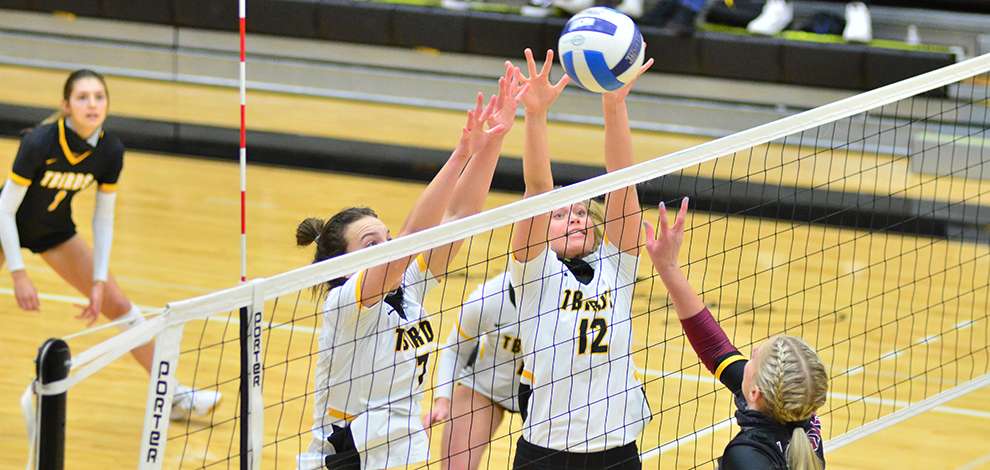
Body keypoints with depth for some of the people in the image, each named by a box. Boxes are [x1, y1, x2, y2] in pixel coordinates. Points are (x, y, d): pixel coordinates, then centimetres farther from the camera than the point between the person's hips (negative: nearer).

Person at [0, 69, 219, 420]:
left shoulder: (111, 152, -19)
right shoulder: (39, 143, -33)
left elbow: (103, 220, -7)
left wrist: (99, 282, -10)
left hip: (56, 230, 4)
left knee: (118, 305, 3)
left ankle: (172, 396, 13)